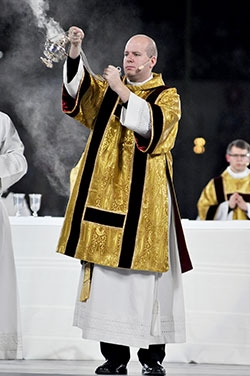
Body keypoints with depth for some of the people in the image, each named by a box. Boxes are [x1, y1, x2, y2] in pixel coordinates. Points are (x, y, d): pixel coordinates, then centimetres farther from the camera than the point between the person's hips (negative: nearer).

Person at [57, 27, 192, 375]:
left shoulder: (167, 96, 3)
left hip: (142, 198, -4)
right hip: (105, 194, 4)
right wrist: (75, 50, -19)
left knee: (144, 273, -6)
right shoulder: (109, 89, 15)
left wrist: (122, 92, -21)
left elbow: (151, 123, -16)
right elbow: (79, 85, -3)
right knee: (106, 272, 1)